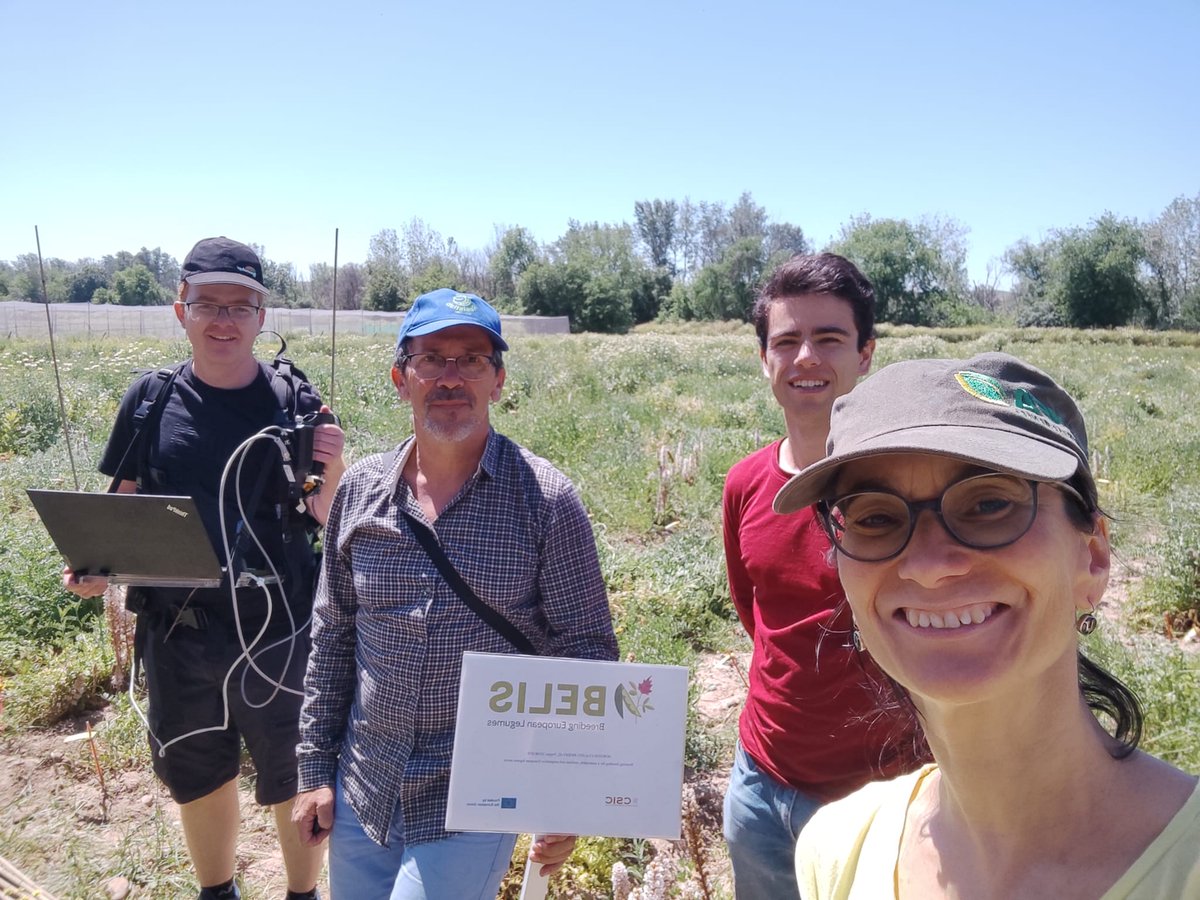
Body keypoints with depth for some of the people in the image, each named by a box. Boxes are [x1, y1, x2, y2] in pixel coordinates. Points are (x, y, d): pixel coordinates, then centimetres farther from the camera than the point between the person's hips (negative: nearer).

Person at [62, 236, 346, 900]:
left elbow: (326, 522, -5)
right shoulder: (151, 399, -1)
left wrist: (332, 474, -24)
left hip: (277, 628, -2)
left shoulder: (295, 403, -8)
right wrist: (96, 566, -10)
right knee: (196, 774, 22)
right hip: (177, 629, 3)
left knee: (293, 780, 12)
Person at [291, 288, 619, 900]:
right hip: (362, 796, 4)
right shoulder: (360, 491, -1)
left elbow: (585, 651, -8)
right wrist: (316, 770, 8)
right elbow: (332, 638, 7)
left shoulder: (545, 499, -12)